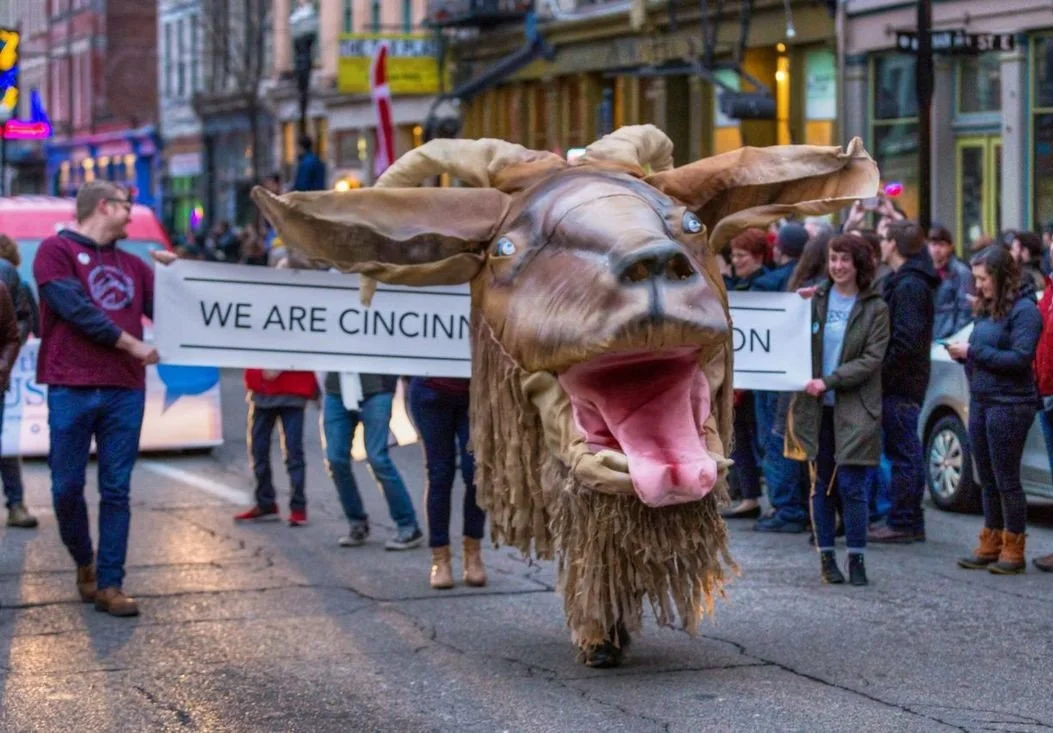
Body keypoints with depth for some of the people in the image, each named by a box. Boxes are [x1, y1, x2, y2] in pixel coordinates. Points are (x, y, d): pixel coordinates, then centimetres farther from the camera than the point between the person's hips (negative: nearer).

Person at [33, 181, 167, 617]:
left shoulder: (133, 266, 18)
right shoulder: (56, 250, 2)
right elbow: (73, 307, -9)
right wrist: (130, 343, -8)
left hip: (125, 390, 4)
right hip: (71, 389, -4)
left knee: (116, 491, 1)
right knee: (67, 488, 0)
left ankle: (110, 585, 4)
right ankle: (84, 562, 23)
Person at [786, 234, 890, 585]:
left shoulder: (875, 309, 0)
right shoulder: (815, 300, 6)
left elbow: (871, 360, -8)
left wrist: (829, 381, -17)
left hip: (854, 409, -2)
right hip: (816, 408, 3)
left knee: (851, 486, -6)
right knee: (821, 484, 7)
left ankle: (856, 558, 4)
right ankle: (826, 556, 15)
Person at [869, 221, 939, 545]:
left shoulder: (909, 286, -17)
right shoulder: (904, 281, 15)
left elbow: (905, 340, -23)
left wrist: (883, 373, -17)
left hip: (900, 384, -10)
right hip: (908, 382, 10)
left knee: (902, 451, -5)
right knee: (905, 452, 13)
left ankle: (903, 523, -2)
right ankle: (908, 521, 19)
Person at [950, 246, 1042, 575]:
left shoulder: (1023, 310, -11)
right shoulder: (985, 309, 13)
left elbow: (1020, 358, -19)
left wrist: (973, 352, -16)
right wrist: (963, 353, -2)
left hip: (1009, 405, -8)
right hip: (980, 401, 8)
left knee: (1006, 479, -2)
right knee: (988, 480, 13)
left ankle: (1013, 551, 5)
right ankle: (991, 545, 21)